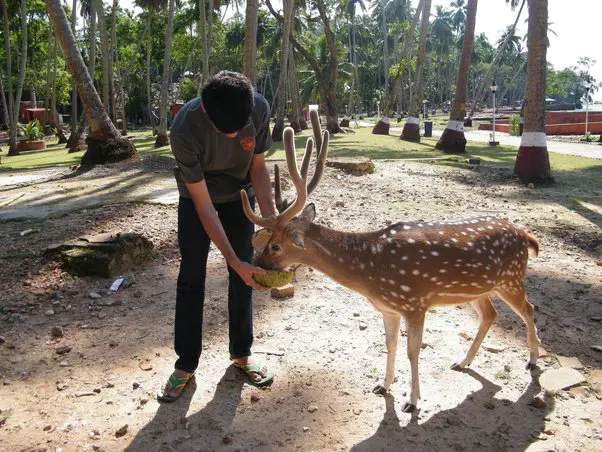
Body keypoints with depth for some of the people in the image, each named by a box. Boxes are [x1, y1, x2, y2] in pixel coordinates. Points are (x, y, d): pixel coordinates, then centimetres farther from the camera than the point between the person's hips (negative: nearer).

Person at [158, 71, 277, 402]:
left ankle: (241, 353, 21)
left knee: (242, 278, 3)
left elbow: (258, 167, -12)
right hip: (197, 199, -2)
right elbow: (204, 205, -30)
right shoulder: (185, 129, -36)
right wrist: (234, 260, -33)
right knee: (191, 279, -2)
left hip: (239, 197, 3)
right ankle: (186, 365, 13)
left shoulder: (259, 108, -27)